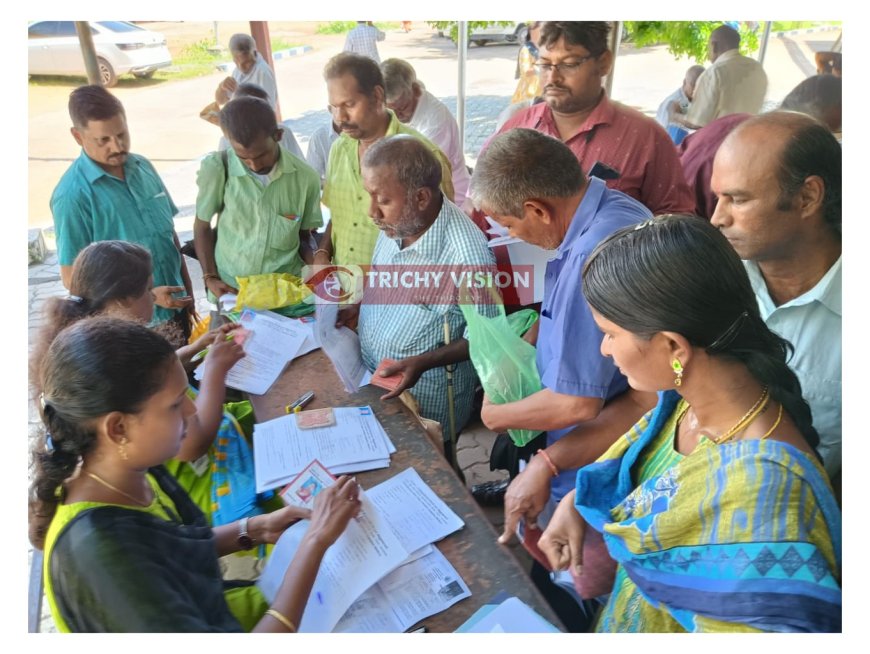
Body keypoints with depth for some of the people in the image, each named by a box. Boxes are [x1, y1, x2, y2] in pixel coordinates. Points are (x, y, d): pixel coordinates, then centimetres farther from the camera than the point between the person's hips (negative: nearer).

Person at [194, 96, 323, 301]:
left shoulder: (306, 177, -10)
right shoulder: (216, 168, -13)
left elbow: (304, 237, 4)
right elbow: (202, 226, 3)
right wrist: (210, 278, -4)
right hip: (230, 292, -1)